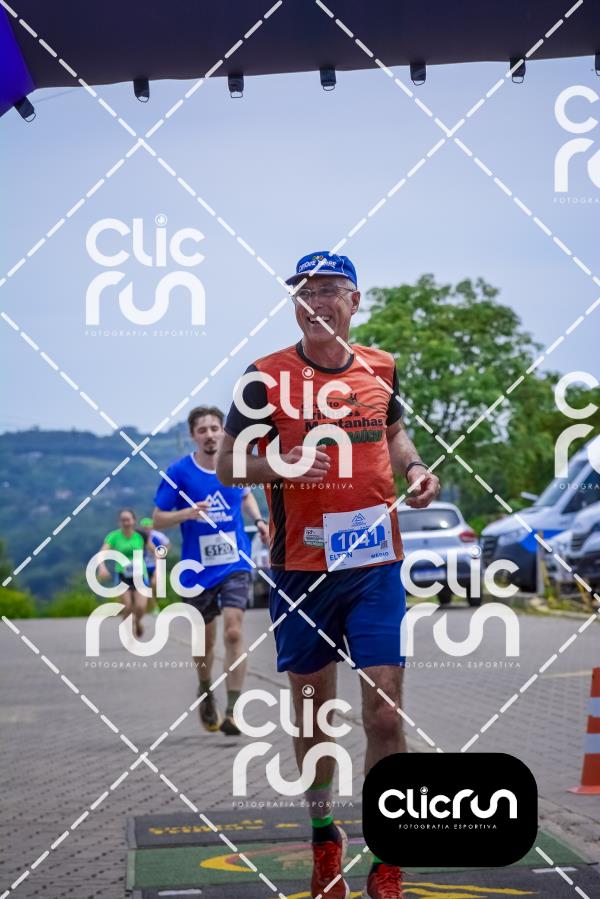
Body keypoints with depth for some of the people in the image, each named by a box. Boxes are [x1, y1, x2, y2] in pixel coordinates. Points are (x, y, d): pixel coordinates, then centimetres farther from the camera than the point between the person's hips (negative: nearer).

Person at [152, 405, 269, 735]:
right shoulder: (179, 472, -8)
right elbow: (158, 519, -5)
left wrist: (258, 520, 6)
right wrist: (187, 513, -23)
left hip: (235, 563, 1)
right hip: (198, 569, -1)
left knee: (233, 631, -15)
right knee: (205, 638, 12)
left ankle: (232, 711, -14)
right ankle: (206, 693, 41)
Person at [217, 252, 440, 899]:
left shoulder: (381, 369, 7)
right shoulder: (266, 377, -2)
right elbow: (227, 463, 0)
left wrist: (415, 468, 3)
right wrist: (280, 465, -19)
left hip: (375, 562, 1)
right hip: (300, 568, -1)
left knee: (385, 713, -6)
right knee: (312, 707, 9)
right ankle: (323, 836, 28)